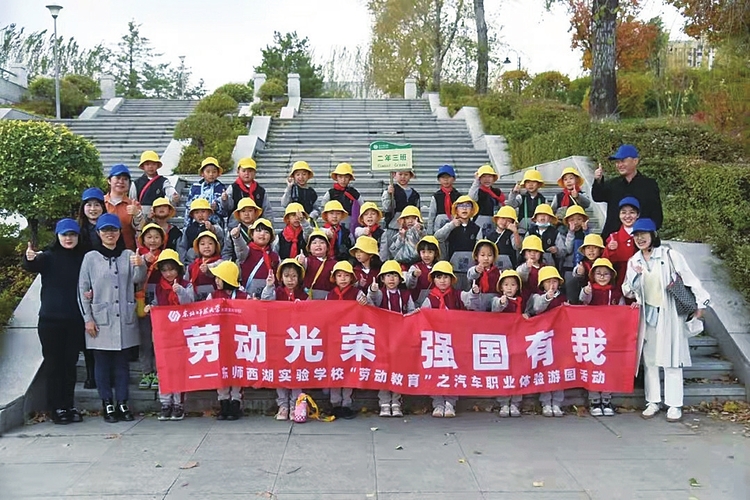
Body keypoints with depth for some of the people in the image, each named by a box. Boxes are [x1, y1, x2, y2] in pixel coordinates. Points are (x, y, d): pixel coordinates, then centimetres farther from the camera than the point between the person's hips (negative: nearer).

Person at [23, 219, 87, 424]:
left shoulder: (83, 258, 6)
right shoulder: (49, 257, -1)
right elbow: (33, 266, -21)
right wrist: (29, 259, -44)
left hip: (75, 320, 2)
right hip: (51, 319, -2)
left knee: (70, 363, 9)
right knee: (53, 363, 2)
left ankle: (68, 405, 17)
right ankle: (56, 408, 7)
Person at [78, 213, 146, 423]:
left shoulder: (128, 255, 8)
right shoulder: (91, 258, 2)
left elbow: (138, 279, -6)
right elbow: (82, 289, 1)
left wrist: (140, 266, -28)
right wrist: (88, 318, -4)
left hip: (125, 319, 2)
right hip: (101, 320, -2)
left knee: (122, 362, 7)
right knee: (103, 363, 4)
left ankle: (123, 404, 13)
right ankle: (107, 405, 11)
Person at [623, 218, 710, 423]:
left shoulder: (670, 255, -6)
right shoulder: (634, 261, 7)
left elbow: (689, 278, -6)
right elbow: (628, 292, 5)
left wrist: (700, 303, -10)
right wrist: (635, 276, -13)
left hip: (670, 314, -4)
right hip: (647, 316, 4)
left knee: (671, 360, -2)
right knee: (649, 360, 6)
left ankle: (675, 404, 5)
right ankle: (653, 401, 15)